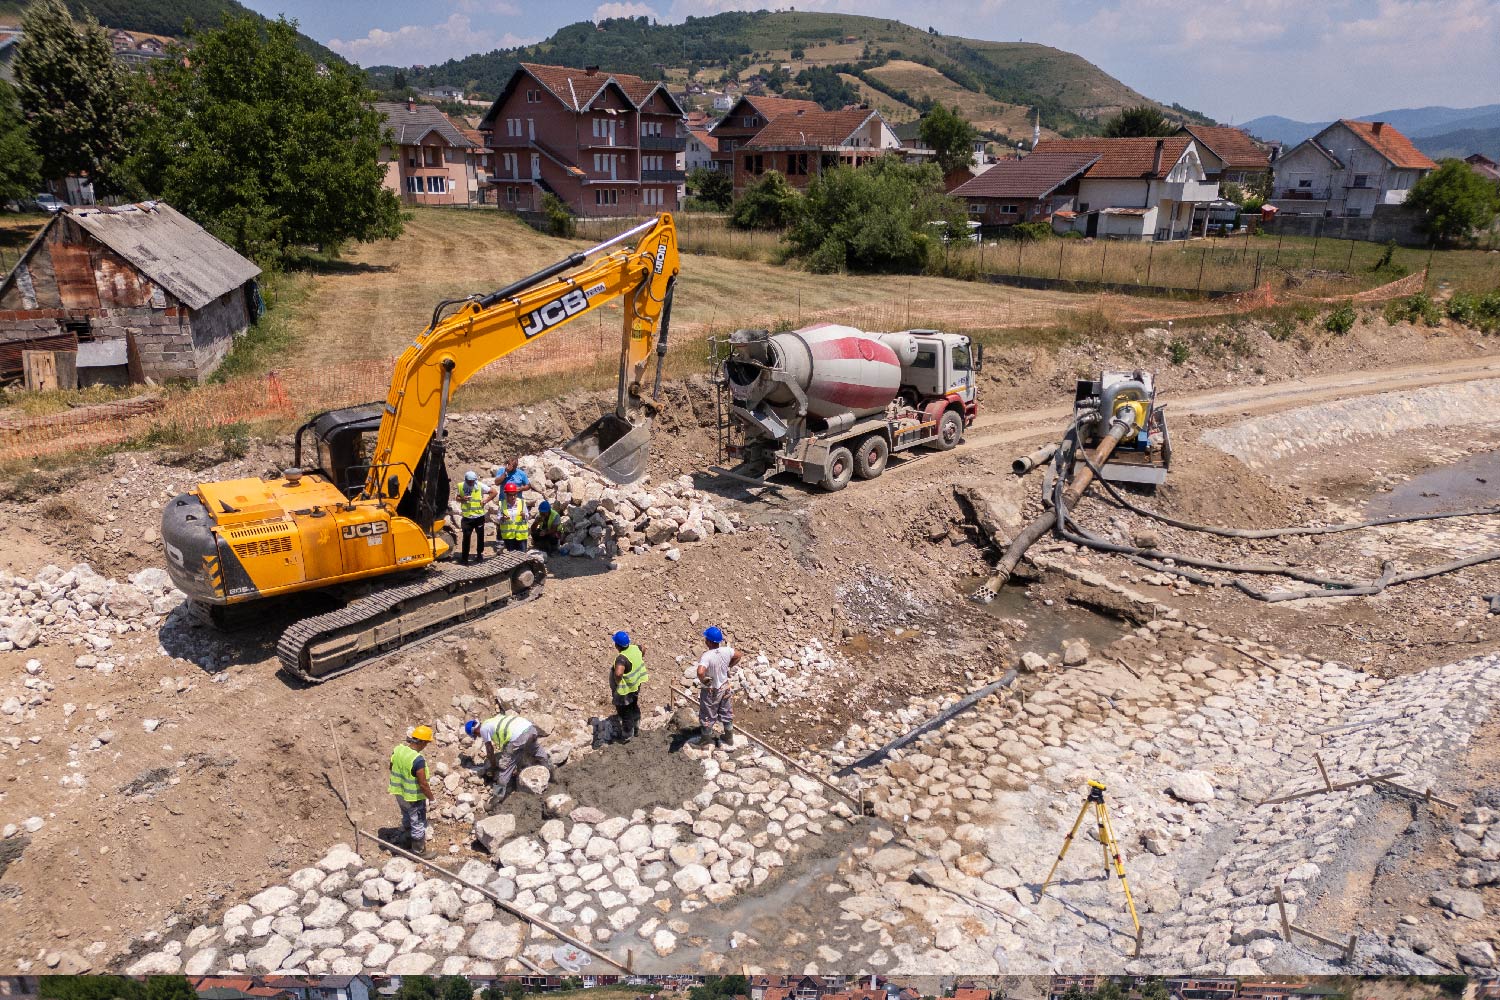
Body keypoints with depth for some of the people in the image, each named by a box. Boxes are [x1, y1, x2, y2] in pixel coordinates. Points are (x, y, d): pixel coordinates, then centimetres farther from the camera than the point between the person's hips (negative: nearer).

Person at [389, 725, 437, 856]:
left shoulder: (397, 749, -11)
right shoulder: (418, 760, -34)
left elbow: (391, 768, 7)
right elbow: (423, 784, -27)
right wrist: (431, 798, -10)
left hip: (400, 793, 8)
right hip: (413, 797, -8)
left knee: (407, 818, 30)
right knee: (418, 824, 13)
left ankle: (410, 841, 51)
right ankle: (418, 851, 29)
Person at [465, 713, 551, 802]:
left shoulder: (483, 729, 9)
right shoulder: (492, 721, 33)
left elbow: (490, 750, 14)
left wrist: (493, 767, 29)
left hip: (518, 737, -8)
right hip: (530, 728, 8)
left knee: (505, 767, 4)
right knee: (540, 754, 31)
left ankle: (500, 796, 6)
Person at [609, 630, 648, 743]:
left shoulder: (622, 658, -37)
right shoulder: (635, 648, -12)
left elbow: (618, 673, -54)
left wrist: (616, 681, -34)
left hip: (624, 690, -8)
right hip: (635, 686, 8)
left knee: (625, 713, 15)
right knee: (634, 708, 29)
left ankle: (627, 736, 33)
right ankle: (636, 730, 48)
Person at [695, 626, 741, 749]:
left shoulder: (707, 656, -32)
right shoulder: (726, 650, -14)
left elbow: (700, 672, -45)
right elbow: (738, 655, 7)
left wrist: (703, 680, -24)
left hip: (711, 691, -5)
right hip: (725, 688, 5)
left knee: (707, 717, 17)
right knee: (727, 715, 23)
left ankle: (705, 739, 36)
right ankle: (729, 740, 40)